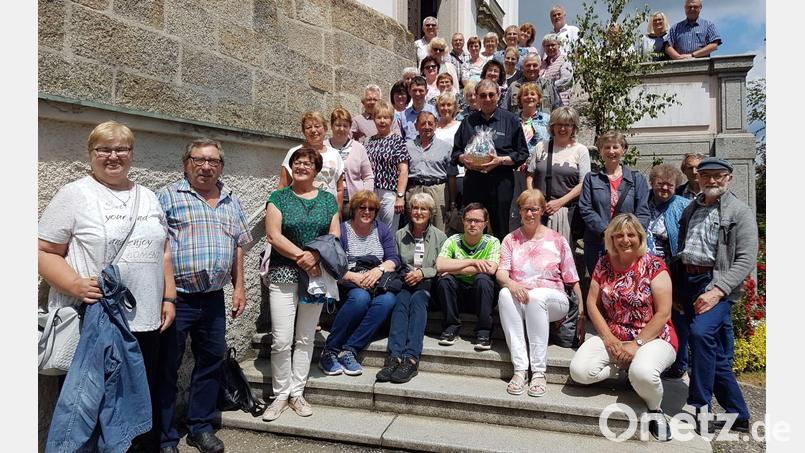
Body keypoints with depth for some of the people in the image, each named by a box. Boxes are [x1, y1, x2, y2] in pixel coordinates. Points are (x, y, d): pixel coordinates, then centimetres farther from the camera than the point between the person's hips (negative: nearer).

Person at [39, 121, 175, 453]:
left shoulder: (148, 197, 14)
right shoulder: (74, 194, -2)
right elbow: (43, 251, -5)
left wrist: (168, 298, 10)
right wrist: (76, 284, -21)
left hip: (146, 322, 5)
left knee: (145, 400, 13)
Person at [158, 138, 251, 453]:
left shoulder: (231, 201, 13)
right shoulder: (169, 196, -3)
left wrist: (239, 287, 13)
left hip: (213, 298, 5)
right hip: (176, 297, -4)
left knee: (211, 363, 13)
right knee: (166, 368, 5)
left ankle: (201, 427, 29)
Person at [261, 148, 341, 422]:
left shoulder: (328, 200, 10)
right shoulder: (279, 198, 3)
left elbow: (335, 236, 3)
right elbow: (273, 235, -6)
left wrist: (315, 255, -15)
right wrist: (302, 257, -16)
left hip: (316, 275, 3)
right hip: (284, 274, -2)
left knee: (305, 339, 9)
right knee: (281, 340, -5)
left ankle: (297, 393, 20)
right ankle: (280, 395, 11)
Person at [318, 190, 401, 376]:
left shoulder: (382, 230, 15)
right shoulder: (341, 230, 3)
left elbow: (394, 259, 6)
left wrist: (380, 269, -15)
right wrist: (354, 277, -20)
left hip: (377, 284, 3)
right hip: (348, 285, -3)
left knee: (388, 300, -31)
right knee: (360, 297, -37)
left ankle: (349, 350, -27)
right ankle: (330, 351, -25)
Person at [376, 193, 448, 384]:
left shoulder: (439, 236, 11)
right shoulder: (400, 235, 15)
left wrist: (423, 272, -11)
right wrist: (405, 276, -10)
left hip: (428, 285, -1)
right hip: (405, 284, 1)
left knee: (417, 299, -33)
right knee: (402, 300, -32)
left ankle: (411, 359, -45)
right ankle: (394, 357, -44)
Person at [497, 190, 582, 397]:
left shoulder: (557, 240, 9)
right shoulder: (511, 239, 13)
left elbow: (572, 279, 8)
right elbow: (501, 272, 1)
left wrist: (581, 313, 1)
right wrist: (511, 283, -23)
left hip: (552, 299, -1)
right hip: (518, 301, 2)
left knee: (536, 296, -37)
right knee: (505, 293, -33)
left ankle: (539, 372, -32)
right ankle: (520, 369, -34)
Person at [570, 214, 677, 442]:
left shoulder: (654, 266, -8)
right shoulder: (604, 264, 4)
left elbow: (663, 314, -12)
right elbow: (592, 304, 4)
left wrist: (637, 344, -17)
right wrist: (609, 339, -8)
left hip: (653, 337, -4)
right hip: (612, 337, 4)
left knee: (642, 373, -37)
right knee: (579, 371, -20)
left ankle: (655, 409, -2)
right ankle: (626, 372, 6)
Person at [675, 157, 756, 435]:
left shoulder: (740, 212, -1)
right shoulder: (691, 209, 16)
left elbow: (746, 260, -9)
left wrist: (718, 290, -20)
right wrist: (678, 289, 10)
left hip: (716, 282, -6)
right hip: (688, 281, 6)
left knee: (701, 332, -28)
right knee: (718, 357, 10)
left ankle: (700, 409, -17)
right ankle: (738, 416, 23)